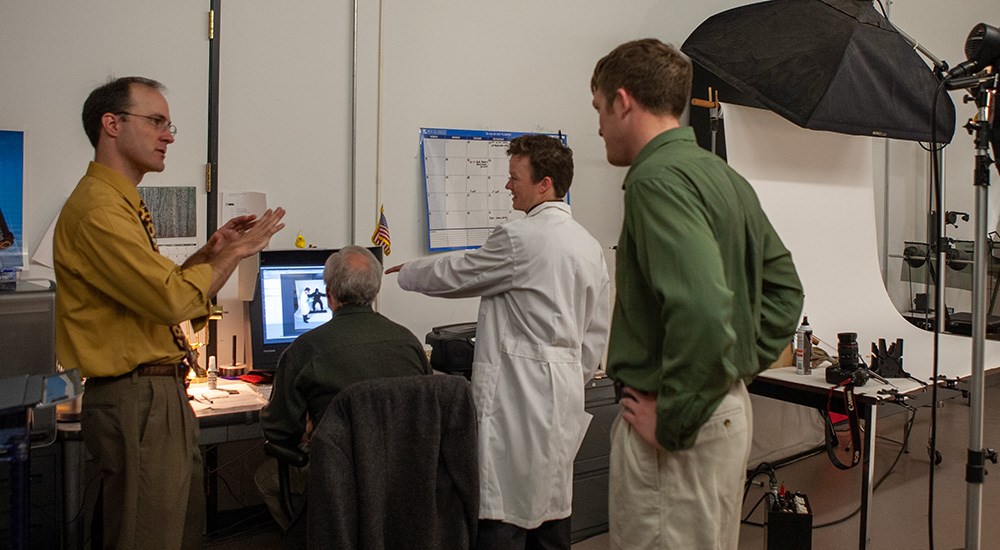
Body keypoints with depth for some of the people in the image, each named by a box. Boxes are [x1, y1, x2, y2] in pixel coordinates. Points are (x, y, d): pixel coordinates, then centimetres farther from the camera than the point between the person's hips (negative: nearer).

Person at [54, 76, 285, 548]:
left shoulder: (123, 204, 16)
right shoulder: (98, 208, -17)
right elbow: (173, 300, -23)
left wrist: (209, 252, 10)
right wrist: (235, 253, -10)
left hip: (163, 396, 10)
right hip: (137, 402, -10)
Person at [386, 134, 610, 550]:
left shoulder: (519, 239, -13)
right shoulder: (590, 246, 11)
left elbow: (453, 275, -1)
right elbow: (596, 335, 14)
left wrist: (406, 271, 17)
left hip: (517, 389, -9)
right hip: (564, 395, 9)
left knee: (504, 517, -3)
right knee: (551, 510, 15)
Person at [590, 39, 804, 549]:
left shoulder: (658, 177, -19)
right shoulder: (726, 176, 11)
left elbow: (702, 311, -31)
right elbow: (784, 285, 19)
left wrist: (671, 422, -21)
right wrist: (742, 366, 15)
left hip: (685, 419, -10)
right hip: (728, 407, 10)